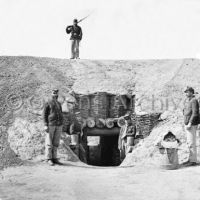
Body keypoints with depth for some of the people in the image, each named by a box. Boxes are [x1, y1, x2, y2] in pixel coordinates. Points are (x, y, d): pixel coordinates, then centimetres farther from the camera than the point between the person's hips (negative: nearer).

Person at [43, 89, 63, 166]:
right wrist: (45, 125, -15)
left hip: (58, 125, 6)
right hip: (50, 124, -5)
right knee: (49, 143, -3)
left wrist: (61, 126, 13)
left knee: (56, 143, 6)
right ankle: (49, 159, 2)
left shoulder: (59, 104, 16)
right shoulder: (48, 103, -2)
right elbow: (44, 115, -5)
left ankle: (54, 158, 11)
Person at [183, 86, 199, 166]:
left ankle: (193, 160, -2)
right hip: (187, 124, 10)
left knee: (192, 143, -7)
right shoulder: (187, 101, 14)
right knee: (189, 142, 13)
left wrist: (190, 123, -24)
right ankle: (191, 158, 21)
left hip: (192, 125, -10)